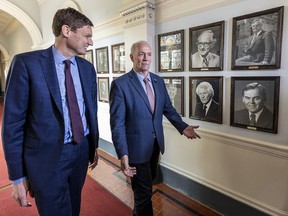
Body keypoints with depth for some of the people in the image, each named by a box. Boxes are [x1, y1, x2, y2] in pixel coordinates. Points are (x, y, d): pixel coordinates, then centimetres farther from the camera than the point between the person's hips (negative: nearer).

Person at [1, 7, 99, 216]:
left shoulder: (87, 67, 4)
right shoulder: (27, 63, -12)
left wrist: (94, 146, 15)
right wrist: (18, 176, -9)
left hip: (82, 151, 5)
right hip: (48, 156, -5)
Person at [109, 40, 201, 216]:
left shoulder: (159, 81, 3)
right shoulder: (120, 84, -16)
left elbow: (168, 109, 8)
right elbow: (117, 122, -18)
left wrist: (183, 127, -7)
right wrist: (123, 154, -24)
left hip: (156, 143, 7)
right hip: (136, 145, -7)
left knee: (150, 180, 28)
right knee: (144, 190, 7)